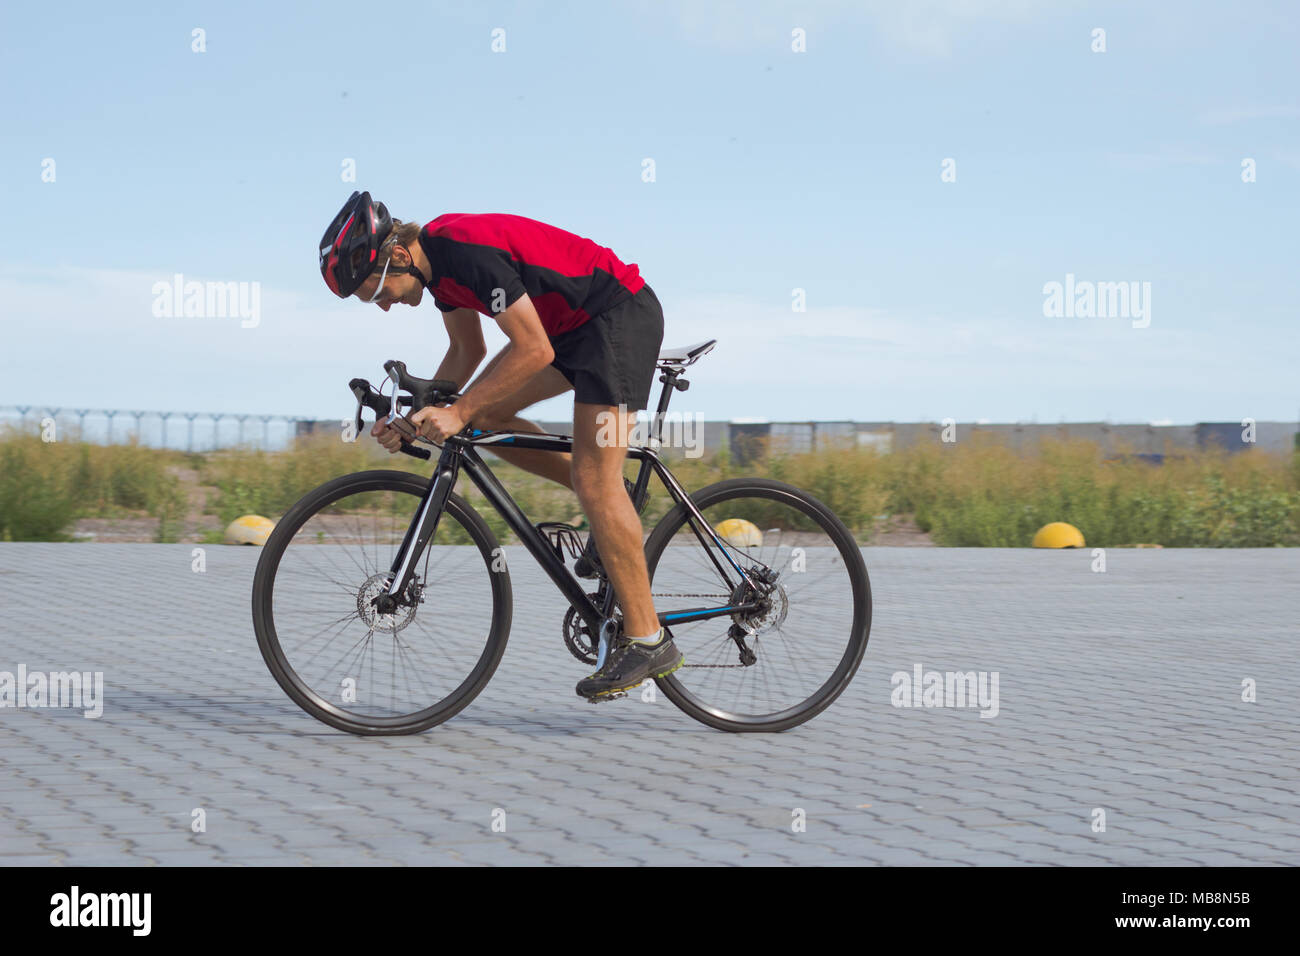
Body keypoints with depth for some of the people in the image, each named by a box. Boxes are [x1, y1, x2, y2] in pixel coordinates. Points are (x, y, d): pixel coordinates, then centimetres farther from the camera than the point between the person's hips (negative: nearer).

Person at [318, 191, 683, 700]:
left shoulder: (471, 249, -26)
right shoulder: (436, 255, 3)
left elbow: (534, 351, -26)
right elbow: (467, 351, 15)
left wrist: (457, 413, -24)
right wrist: (417, 415, 3)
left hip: (622, 314, -10)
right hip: (572, 324, 10)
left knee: (595, 481, -13)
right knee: (484, 414, 3)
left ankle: (647, 641, -9)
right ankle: (609, 500, 13)